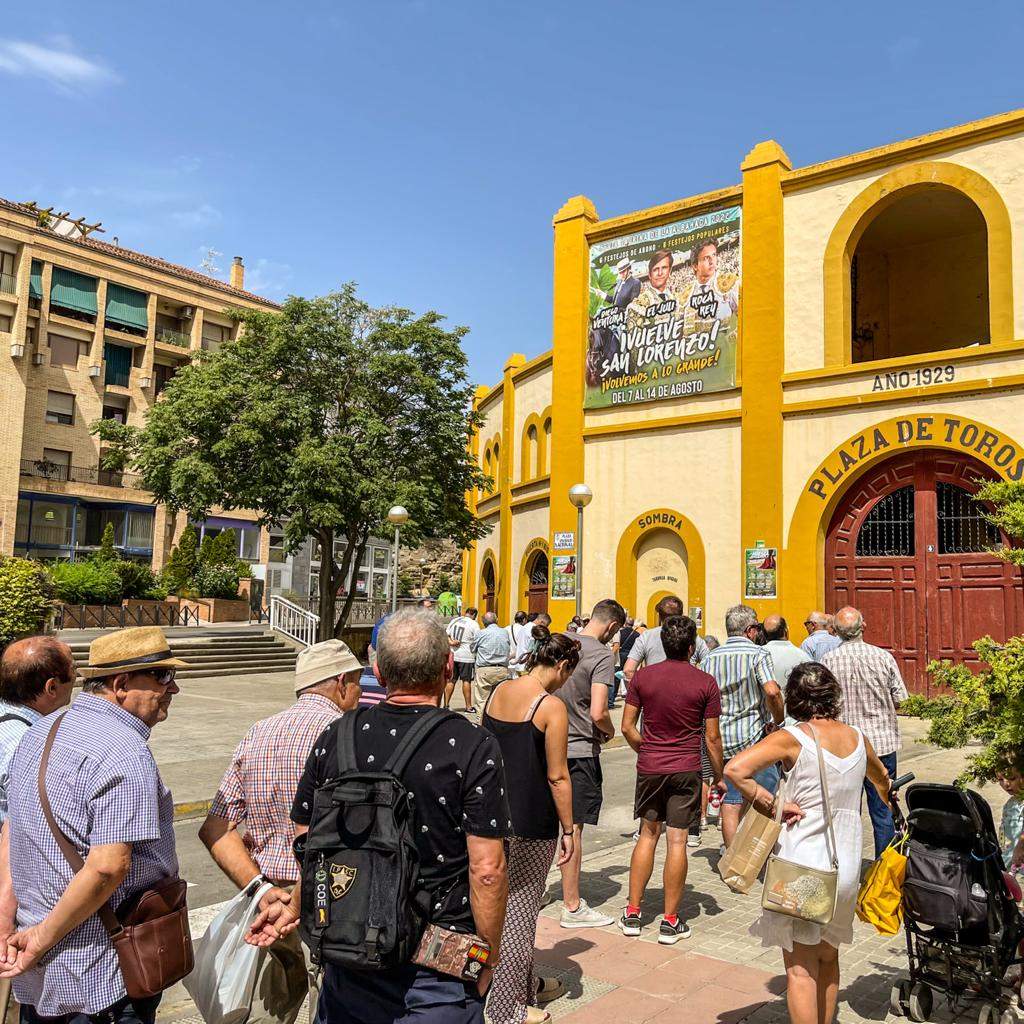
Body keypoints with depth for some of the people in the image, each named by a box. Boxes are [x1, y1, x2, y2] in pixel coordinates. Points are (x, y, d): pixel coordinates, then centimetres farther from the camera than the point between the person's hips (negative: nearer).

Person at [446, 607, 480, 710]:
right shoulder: (474, 624, -6)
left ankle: (446, 704, 11)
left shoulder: (454, 621, 11)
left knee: (451, 680, 9)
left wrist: (450, 641, -5)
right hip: (466, 656, -5)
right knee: (466, 681, 1)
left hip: (452, 655, 5)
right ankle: (468, 706, 5)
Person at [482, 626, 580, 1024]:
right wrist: (568, 830, -6)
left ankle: (526, 984, 39)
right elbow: (557, 777, -15)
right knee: (519, 910, 7)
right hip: (532, 821, -7)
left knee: (507, 901, 21)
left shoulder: (497, 692, 2)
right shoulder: (552, 708, -18)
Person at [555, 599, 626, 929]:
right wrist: (610, 732, -2)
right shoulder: (602, 655, -16)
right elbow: (598, 713, -23)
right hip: (580, 750, -7)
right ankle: (572, 907, 12)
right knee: (573, 827, 2)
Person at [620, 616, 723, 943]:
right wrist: (719, 776, 7)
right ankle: (670, 921, 12)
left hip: (649, 768, 2)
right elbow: (712, 737, -4)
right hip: (686, 769, -2)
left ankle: (632, 913, 19)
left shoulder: (642, 677, -2)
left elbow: (627, 727, 0)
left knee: (648, 834, 15)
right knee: (677, 841, 4)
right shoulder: (705, 683, -7)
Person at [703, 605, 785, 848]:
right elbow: (772, 691, -22)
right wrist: (778, 720, -8)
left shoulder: (710, 658, 6)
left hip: (723, 740, 4)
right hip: (755, 737, -4)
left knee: (730, 805, 8)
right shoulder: (758, 654, -8)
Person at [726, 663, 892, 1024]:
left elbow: (734, 769, -27)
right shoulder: (858, 738, 4)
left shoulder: (792, 738, -13)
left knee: (801, 969, 4)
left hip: (801, 865, -5)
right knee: (828, 959, 24)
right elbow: (881, 778, 27)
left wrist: (771, 804, -15)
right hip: (845, 868, 5)